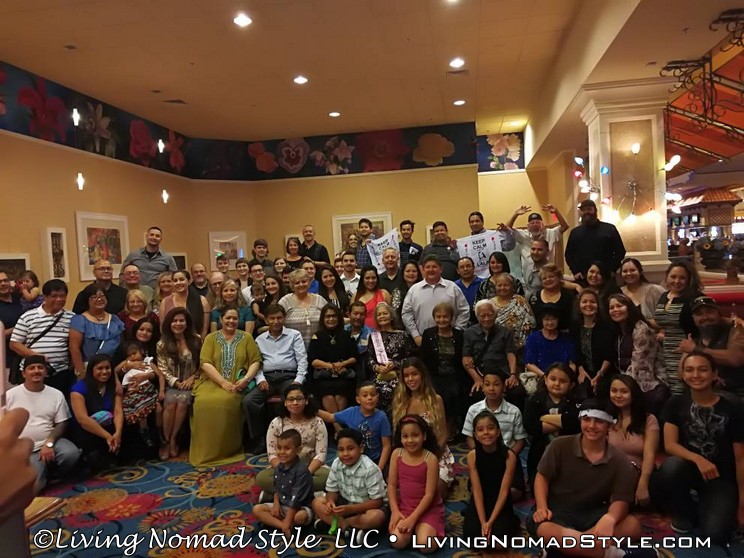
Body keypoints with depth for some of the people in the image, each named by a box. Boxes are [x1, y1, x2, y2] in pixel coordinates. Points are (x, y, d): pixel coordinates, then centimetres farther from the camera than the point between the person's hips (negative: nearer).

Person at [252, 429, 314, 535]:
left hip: (300, 507, -7)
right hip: (282, 506, 8)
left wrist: (287, 521, -26)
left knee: (300, 516, -40)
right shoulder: (278, 467, 0)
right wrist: (276, 503, -6)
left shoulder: (301, 470, -24)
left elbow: (296, 498, -26)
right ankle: (284, 526, -21)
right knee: (257, 509, -9)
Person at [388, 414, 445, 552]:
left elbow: (429, 494, -16)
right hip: (404, 506, 3)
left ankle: (431, 529, 10)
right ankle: (412, 529, 12)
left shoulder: (431, 459, -16)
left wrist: (413, 518, -19)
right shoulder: (397, 453, -5)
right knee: (398, 542, -20)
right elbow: (391, 485, 0)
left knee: (426, 545, -23)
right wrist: (395, 511, -11)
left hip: (428, 508, -3)